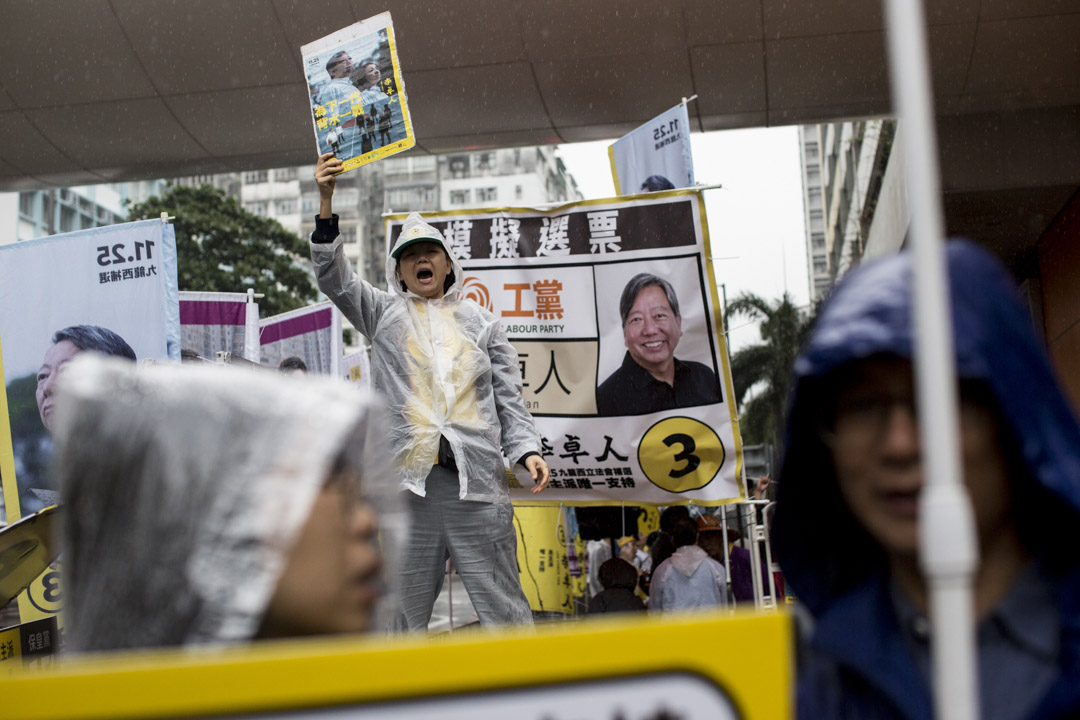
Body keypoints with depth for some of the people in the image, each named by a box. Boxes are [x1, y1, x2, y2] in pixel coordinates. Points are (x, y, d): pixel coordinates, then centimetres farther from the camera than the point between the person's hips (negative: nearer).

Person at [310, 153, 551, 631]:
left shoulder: (480, 321, 16)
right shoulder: (384, 313, 15)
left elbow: (509, 397, 12)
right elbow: (333, 277, 1)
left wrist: (527, 450, -4)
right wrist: (325, 201, -9)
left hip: (476, 482, 0)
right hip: (405, 480, 0)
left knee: (505, 611, 1)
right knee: (401, 617, 6)